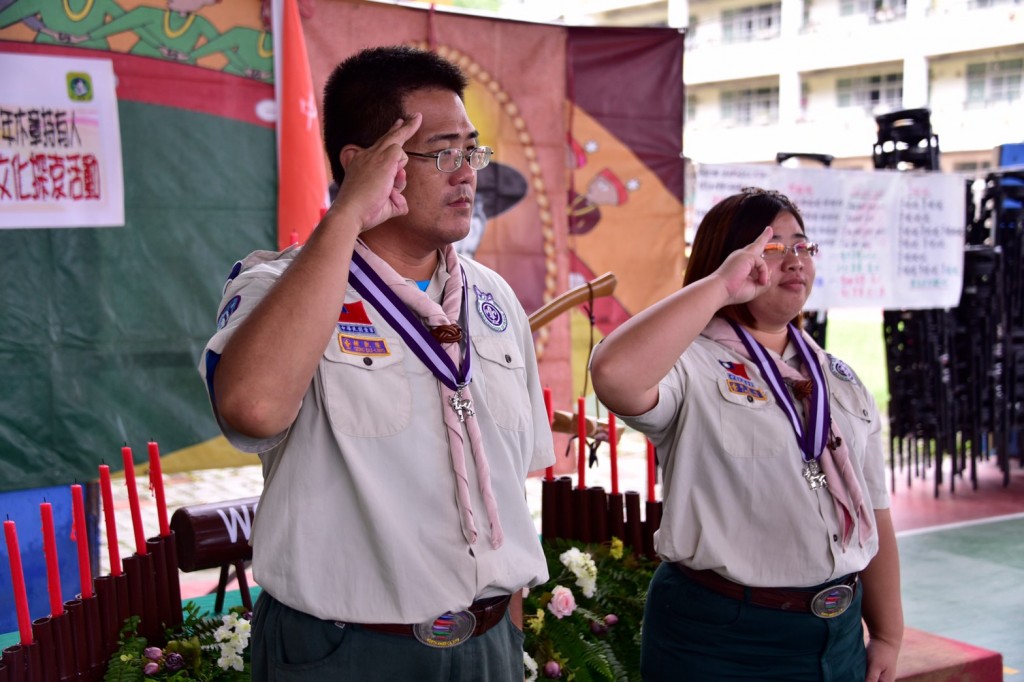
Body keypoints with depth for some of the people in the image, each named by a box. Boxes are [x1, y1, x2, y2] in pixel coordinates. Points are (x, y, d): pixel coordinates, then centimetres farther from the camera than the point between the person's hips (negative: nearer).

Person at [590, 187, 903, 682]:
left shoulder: (838, 379, 10)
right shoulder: (692, 366, -11)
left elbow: (874, 514, 13)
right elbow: (614, 374, -35)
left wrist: (888, 637, 11)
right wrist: (719, 286, -25)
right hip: (721, 638, -6)